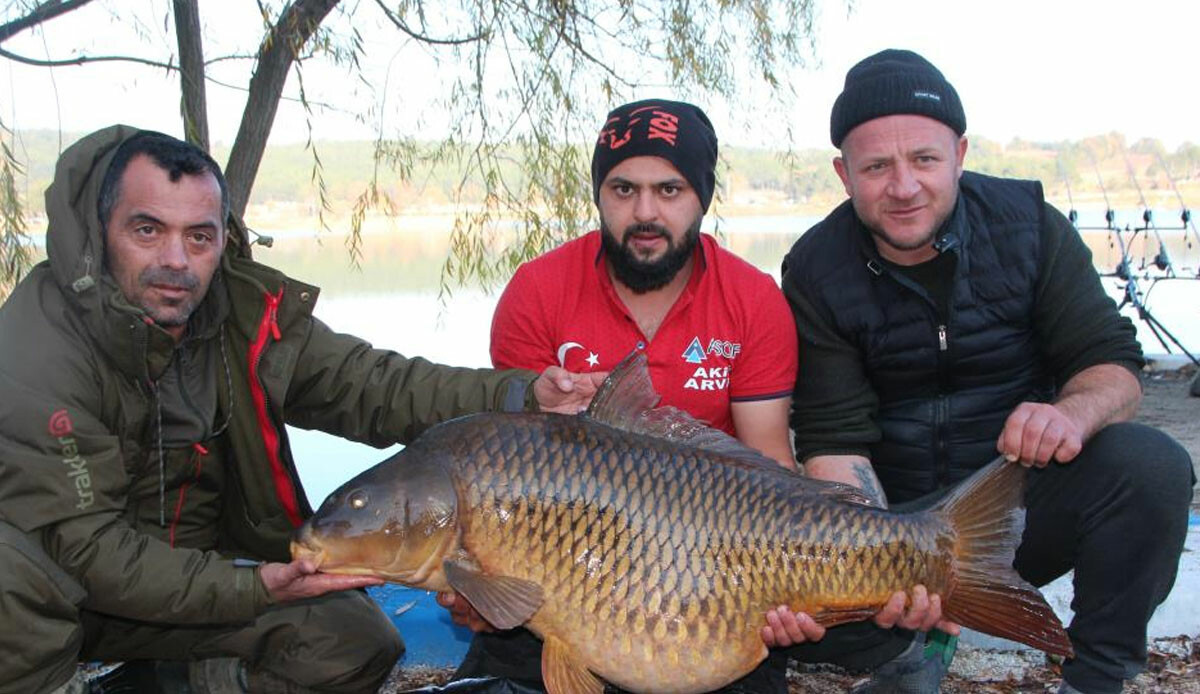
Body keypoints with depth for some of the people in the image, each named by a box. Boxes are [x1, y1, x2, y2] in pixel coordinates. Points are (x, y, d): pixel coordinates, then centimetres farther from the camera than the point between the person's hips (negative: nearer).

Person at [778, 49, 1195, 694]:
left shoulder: (1028, 223, -6)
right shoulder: (816, 272, -10)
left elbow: (1112, 359, -5)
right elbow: (833, 439, -15)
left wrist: (1073, 412, -31)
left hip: (1025, 504, 1)